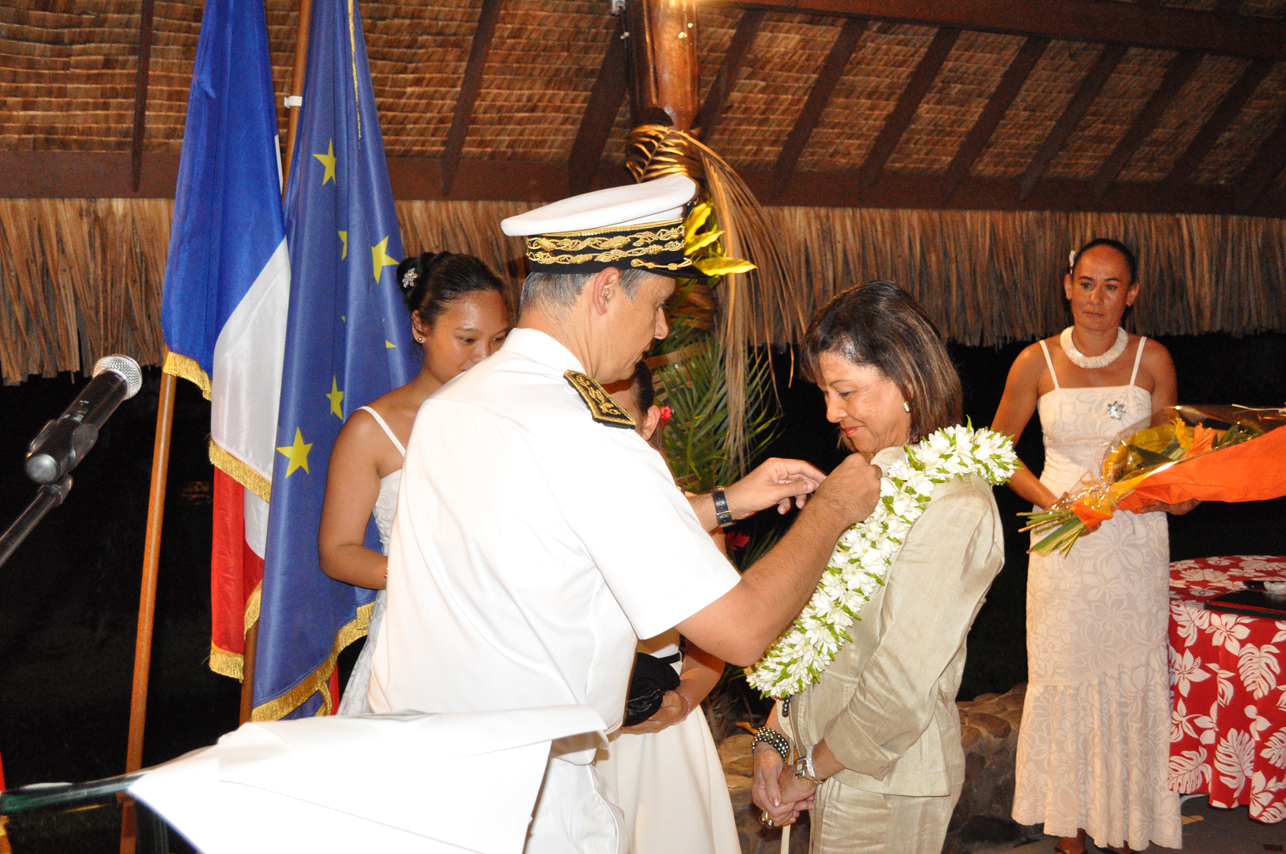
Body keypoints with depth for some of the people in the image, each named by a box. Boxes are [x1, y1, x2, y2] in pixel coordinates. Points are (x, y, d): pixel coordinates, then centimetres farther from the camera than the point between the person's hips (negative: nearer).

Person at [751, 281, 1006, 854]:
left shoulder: (953, 506, -21)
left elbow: (902, 685, -22)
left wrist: (810, 771, -11)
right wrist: (774, 739, 4)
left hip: (883, 784, -7)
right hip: (838, 762, 7)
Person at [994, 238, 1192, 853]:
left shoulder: (1152, 359, 1)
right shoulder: (1037, 362, -1)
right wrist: (1050, 500, -7)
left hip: (1135, 542, 1)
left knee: (1131, 676, 6)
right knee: (1064, 675, 4)